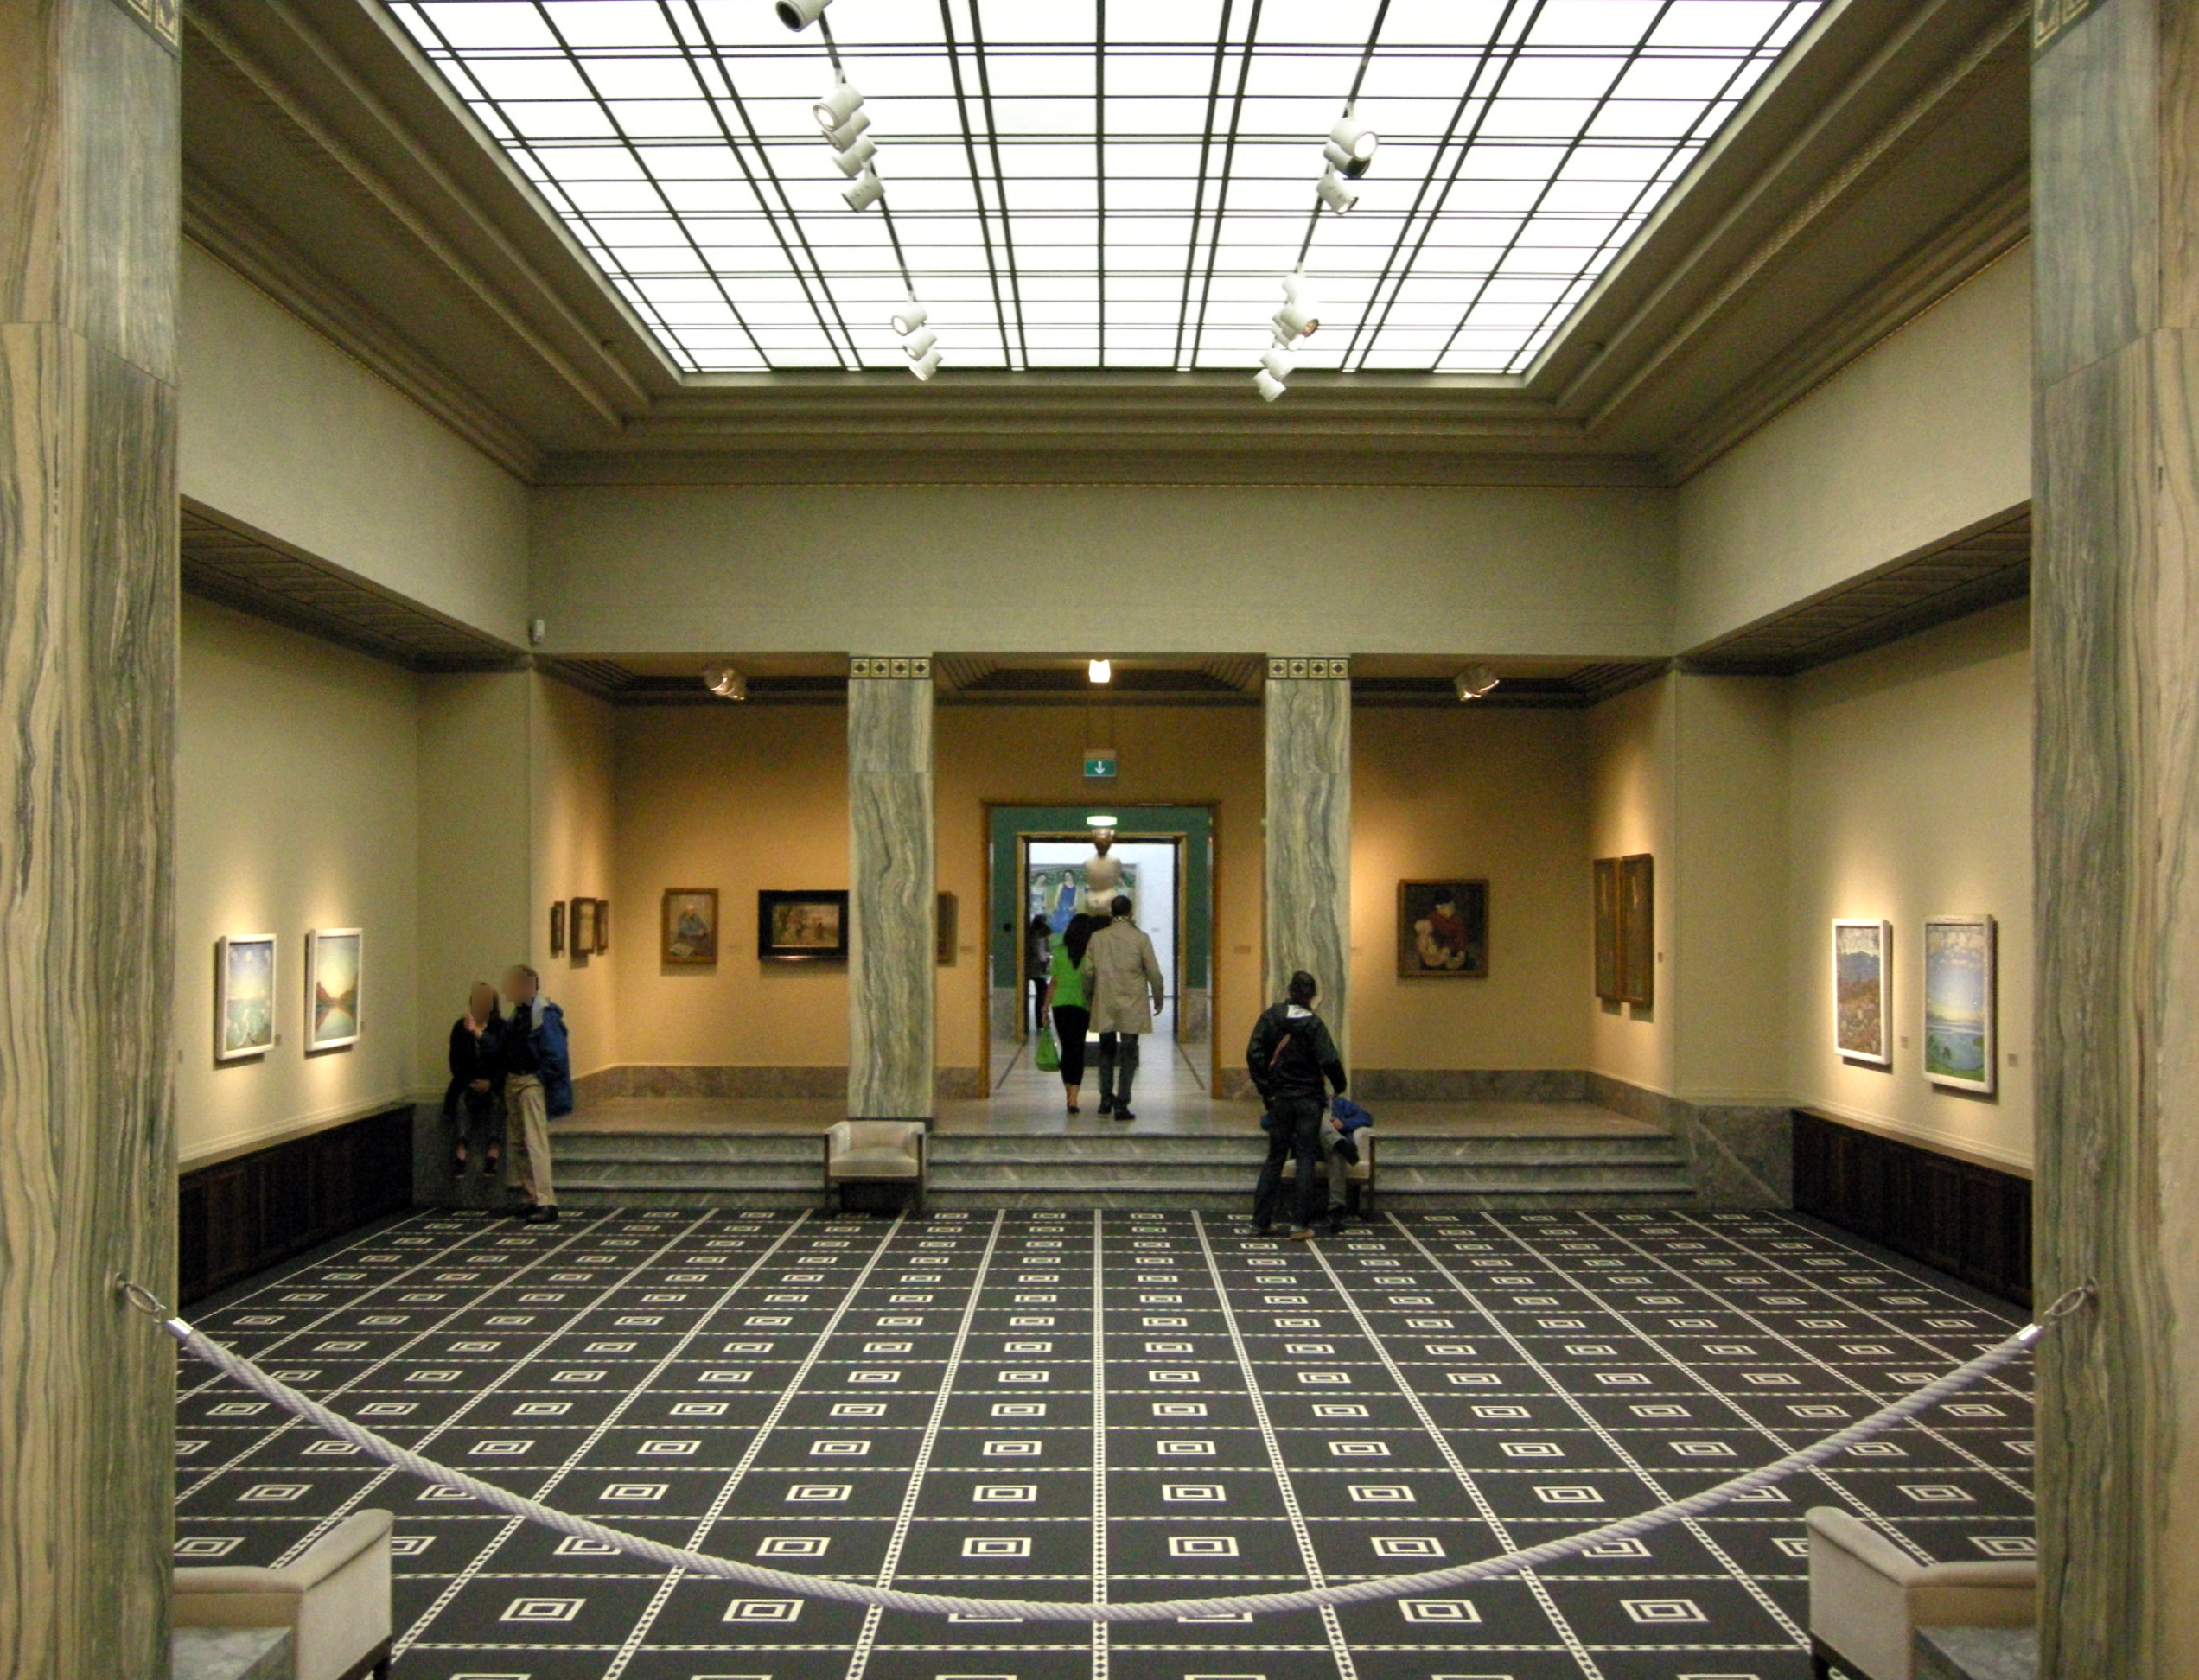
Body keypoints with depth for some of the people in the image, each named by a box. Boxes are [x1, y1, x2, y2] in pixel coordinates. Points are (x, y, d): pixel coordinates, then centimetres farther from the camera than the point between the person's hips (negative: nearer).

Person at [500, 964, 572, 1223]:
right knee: (515, 1143, 13)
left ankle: (546, 1202, -12)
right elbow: (507, 1048, 17)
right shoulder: (519, 1012, 12)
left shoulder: (544, 1014, -15)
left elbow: (556, 1056, -18)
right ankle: (533, 1196, 22)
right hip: (513, 1082, 10)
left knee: (535, 1143, -12)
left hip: (533, 1083, -10)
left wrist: (540, 1078, -14)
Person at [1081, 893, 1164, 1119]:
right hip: (1132, 1006, -2)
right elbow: (1153, 972, -4)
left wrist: (1088, 998, 17)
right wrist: (1158, 998, 10)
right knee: (1128, 1055, 3)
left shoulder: (1097, 937, 0)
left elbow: (1087, 971, 2)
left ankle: (1106, 1099, 17)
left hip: (1104, 1005, 2)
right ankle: (1121, 1105, -1)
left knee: (1106, 1052, 18)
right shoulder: (1140, 938, -6)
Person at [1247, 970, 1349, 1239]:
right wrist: (1339, 1087, 3)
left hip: (1280, 1099, 3)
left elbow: (1254, 1054, -7)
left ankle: (1262, 1219, 13)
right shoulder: (1314, 1024, -10)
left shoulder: (1270, 1017, -2)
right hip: (1310, 1099, -3)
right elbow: (1329, 1061, -15)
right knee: (1307, 1158, 4)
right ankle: (1302, 1225, 2)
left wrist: (1265, 1089, 0)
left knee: (1275, 1158, 12)